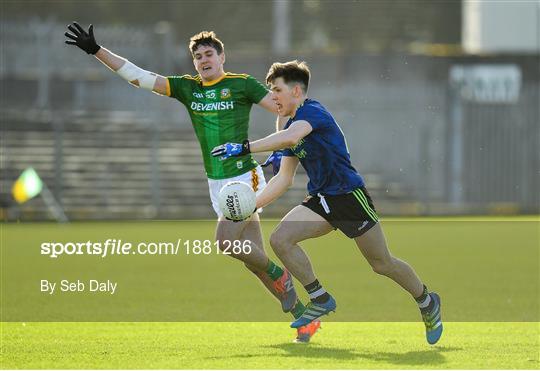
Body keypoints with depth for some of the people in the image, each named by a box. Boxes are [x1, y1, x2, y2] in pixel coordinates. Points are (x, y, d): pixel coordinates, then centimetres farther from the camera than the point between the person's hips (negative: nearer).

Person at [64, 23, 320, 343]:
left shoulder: (241, 84, -5)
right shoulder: (187, 88, 8)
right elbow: (138, 76, 5)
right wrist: (96, 50, -2)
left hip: (245, 177, -5)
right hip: (218, 183, 5)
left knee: (225, 239, -22)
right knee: (256, 259, 4)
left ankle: (278, 275, 2)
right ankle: (304, 316, 12)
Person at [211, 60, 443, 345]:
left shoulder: (312, 112, -15)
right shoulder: (292, 125, 13)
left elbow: (290, 137, -38)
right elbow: (284, 179, 16)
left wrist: (244, 148, -39)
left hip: (350, 195, -8)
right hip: (322, 201, 8)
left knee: (382, 264, 2)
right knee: (280, 239, -13)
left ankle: (427, 302, 26)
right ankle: (320, 299, -1)